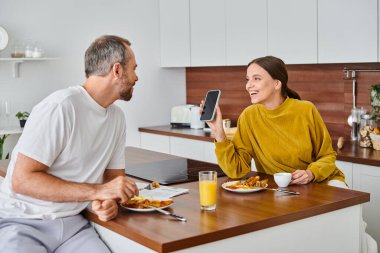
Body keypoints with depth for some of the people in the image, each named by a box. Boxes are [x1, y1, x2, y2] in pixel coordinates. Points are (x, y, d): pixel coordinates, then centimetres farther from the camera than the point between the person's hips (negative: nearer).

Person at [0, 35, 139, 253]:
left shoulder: (117, 117, 4)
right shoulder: (61, 106, -17)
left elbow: (114, 176, 13)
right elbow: (22, 180, -19)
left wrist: (111, 202, -10)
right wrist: (98, 191, -23)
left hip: (72, 223, 6)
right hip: (24, 224, -5)